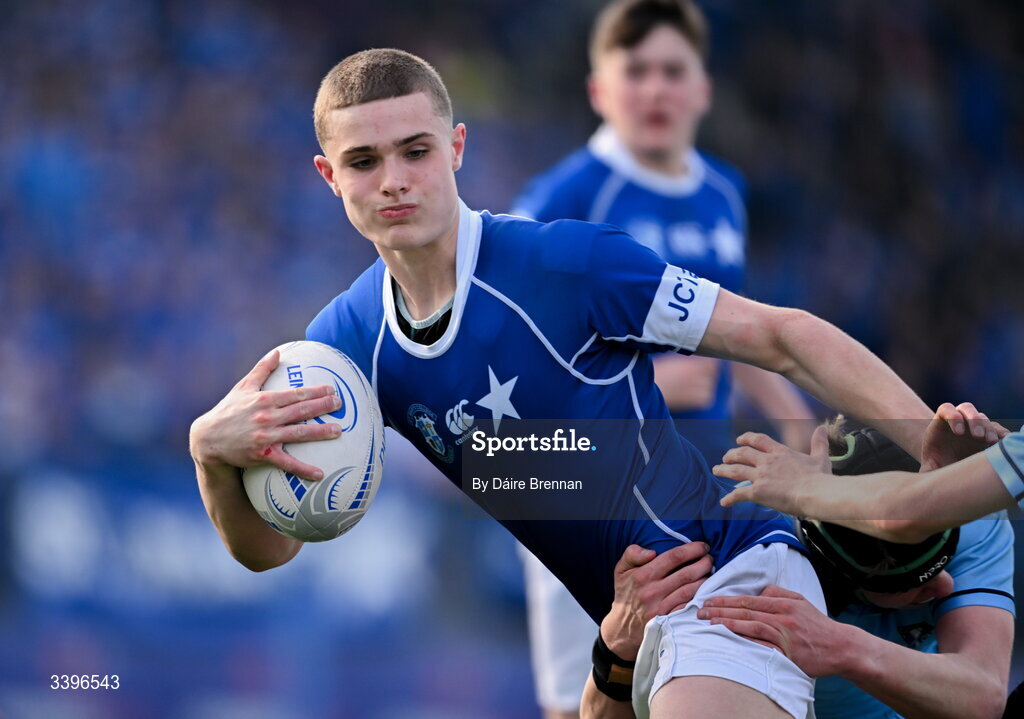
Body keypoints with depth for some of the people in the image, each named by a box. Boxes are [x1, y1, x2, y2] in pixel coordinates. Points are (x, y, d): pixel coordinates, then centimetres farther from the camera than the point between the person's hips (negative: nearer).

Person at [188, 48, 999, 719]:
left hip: (733, 576, -7)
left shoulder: (570, 263, -18)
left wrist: (941, 455, -24)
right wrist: (214, 454, -25)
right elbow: (270, 546, -2)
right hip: (618, 630, 7)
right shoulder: (346, 341, -1)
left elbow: (784, 338, -15)